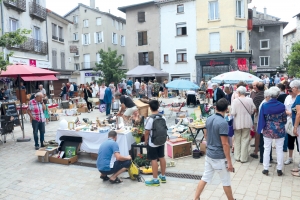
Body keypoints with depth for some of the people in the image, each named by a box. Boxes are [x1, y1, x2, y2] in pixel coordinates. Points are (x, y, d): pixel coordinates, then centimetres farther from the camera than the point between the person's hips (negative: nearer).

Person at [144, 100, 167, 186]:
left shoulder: (149, 119, -20)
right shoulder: (162, 117, -2)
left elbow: (147, 132, -15)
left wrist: (146, 141, 0)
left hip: (152, 143, -6)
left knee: (154, 160, 1)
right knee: (162, 158, 15)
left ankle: (155, 180, 8)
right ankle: (163, 176, 29)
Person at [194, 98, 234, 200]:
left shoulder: (209, 119, 1)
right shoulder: (223, 123, -22)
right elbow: (225, 144, -22)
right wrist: (229, 161, -15)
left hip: (209, 154, 7)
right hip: (219, 157, -7)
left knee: (205, 178, 15)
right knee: (226, 182, 12)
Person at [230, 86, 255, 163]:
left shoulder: (235, 100, -14)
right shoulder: (250, 100, -7)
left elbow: (233, 113, -14)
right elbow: (252, 111, 1)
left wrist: (230, 113, 8)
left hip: (237, 123, -1)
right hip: (247, 122, 1)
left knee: (237, 140, 13)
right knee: (245, 140, 8)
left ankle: (237, 157, 22)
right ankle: (243, 158, 13)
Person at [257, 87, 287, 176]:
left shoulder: (264, 105, -10)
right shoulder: (282, 106, -10)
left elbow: (262, 119, -6)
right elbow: (284, 119, -1)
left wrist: (261, 128, 5)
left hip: (268, 130, 0)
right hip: (280, 130, 0)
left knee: (267, 149, 9)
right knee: (279, 150, 10)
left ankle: (266, 169, 14)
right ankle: (279, 169, 17)